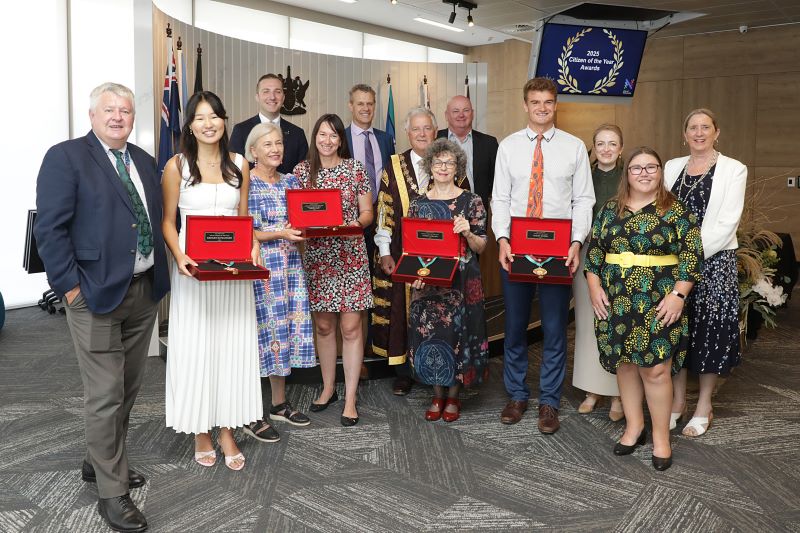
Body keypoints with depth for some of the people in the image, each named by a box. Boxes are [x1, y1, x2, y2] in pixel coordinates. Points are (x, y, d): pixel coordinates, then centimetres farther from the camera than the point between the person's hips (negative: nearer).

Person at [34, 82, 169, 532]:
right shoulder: (66, 157, -7)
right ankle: (112, 491, 13)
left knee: (129, 389, 17)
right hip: (96, 293, -7)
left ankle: (101, 462, 36)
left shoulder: (144, 161, 13)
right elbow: (50, 228, -12)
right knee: (105, 395, -1)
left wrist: (161, 271, 8)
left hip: (145, 291, 7)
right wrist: (71, 287, -15)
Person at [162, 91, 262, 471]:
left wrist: (252, 247, -6)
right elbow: (168, 221, 0)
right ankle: (201, 432, 18)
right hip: (193, 266, -2)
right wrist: (179, 257, -16)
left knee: (232, 347, 5)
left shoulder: (239, 165, 8)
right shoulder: (177, 165, -1)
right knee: (195, 348, 3)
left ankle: (227, 432, 17)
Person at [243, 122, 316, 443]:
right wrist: (280, 234, -19)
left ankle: (279, 404, 23)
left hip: (290, 265, 6)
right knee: (261, 331, -5)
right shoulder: (246, 183, -5)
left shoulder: (290, 181, 13)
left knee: (288, 330, 9)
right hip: (259, 265, -6)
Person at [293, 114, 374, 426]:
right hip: (316, 255, 2)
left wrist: (357, 222, -17)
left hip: (350, 255, -2)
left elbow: (367, 212, 4)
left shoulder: (355, 169, 3)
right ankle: (328, 388, 28)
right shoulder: (302, 170, 6)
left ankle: (350, 399, 8)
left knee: (351, 327, -2)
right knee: (323, 326, 11)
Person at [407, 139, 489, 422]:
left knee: (458, 333, 2)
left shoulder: (471, 201, 1)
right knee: (429, 335, 5)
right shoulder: (418, 203, 7)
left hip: (462, 282, -2)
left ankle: (453, 396, 21)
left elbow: (481, 247, 1)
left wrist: (468, 232, -19)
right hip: (426, 282, 2)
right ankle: (437, 395, 23)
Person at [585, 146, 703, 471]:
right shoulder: (611, 209, 9)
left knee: (655, 369, -4)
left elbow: (692, 254, -5)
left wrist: (678, 294, -14)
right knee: (624, 363, 9)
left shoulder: (676, 210, 0)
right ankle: (634, 426, 25)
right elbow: (594, 250, 10)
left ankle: (661, 437, 11)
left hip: (658, 304, -3)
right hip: (616, 301, 4)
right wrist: (594, 286, 0)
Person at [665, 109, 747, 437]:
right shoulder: (672, 167, 11)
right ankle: (678, 400, 19)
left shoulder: (733, 170, -1)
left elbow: (727, 223, -8)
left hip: (714, 262, -3)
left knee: (710, 329, 0)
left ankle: (704, 407, 13)